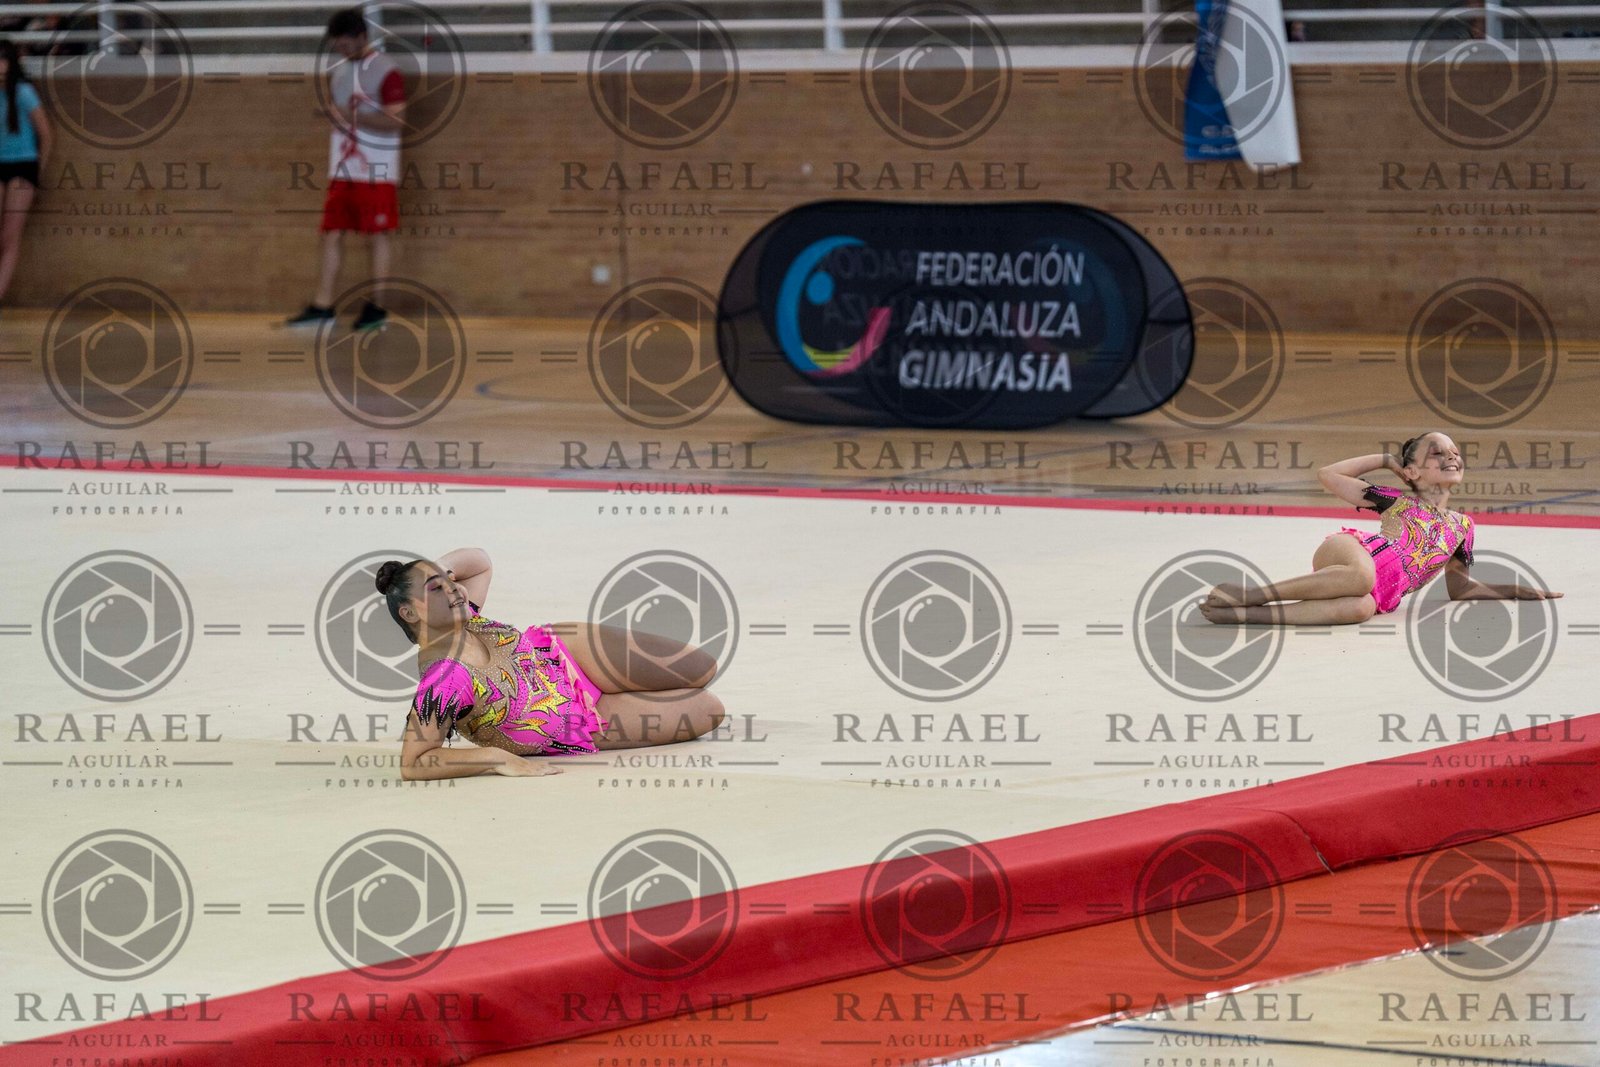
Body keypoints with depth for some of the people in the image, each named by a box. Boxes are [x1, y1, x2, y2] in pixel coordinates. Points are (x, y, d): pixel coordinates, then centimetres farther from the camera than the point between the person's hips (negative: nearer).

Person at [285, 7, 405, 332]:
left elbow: (395, 120, -16)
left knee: (377, 235, -1)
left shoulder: (386, 72, -9)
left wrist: (353, 118, -19)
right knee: (332, 233, 3)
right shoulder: (337, 73, 13)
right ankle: (322, 306, 4)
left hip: (376, 170, -7)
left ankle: (376, 306, 5)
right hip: (342, 170, 7)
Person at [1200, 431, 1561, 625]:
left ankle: (1239, 613, -44)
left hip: (1382, 594, 2)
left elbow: (1458, 586, 34)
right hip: (1348, 551, -2)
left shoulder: (1461, 526, 25)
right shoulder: (1398, 502, 18)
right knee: (1362, 575, -44)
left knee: (1361, 608, -41)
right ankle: (1249, 595, -38)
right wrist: (1386, 460, 26)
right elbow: (1329, 475, 19)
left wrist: (1517, 591, 28)